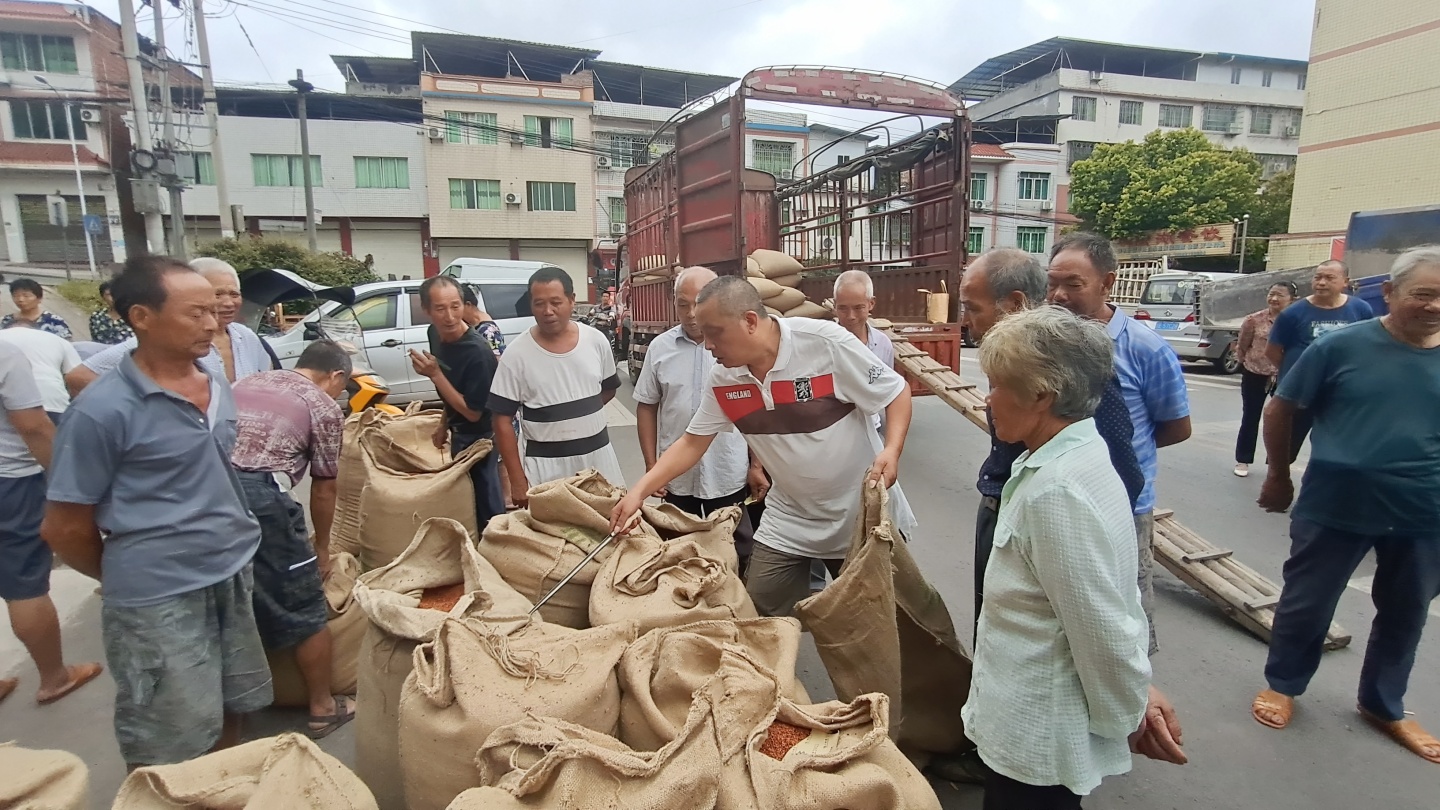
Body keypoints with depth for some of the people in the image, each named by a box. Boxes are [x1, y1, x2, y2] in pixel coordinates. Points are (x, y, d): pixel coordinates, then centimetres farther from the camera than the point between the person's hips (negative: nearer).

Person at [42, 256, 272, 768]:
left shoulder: (217, 388, 3)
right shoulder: (103, 410, -17)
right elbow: (64, 529, -9)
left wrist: (229, 555, 13)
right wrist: (130, 577, 4)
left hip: (234, 579, 6)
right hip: (159, 602, -6)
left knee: (229, 718, 22)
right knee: (171, 760, 11)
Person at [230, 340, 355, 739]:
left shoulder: (246, 382, 24)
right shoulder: (324, 407, 6)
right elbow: (323, 488, 10)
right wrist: (322, 548, 24)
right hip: (258, 496, -7)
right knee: (304, 608, 10)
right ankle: (323, 708, 23)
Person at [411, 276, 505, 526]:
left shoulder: (477, 352, -27)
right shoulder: (441, 340, -2)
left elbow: (473, 412, -24)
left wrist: (434, 374, -27)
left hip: (479, 439, -8)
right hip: (460, 436, 8)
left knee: (488, 512, 3)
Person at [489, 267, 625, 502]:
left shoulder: (596, 341, -3)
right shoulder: (516, 354, -11)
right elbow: (503, 421, -8)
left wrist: (579, 414, 3)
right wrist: (517, 481, -10)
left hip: (598, 457, 3)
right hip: (546, 464, -2)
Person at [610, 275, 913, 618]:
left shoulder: (826, 342, -23)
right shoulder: (722, 379, -9)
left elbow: (897, 391, -13)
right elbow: (692, 442, 1)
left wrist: (892, 450, -29)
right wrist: (639, 491, -8)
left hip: (860, 514, -3)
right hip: (788, 523, 4)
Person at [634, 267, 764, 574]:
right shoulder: (660, 347, -1)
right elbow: (647, 407, 6)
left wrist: (757, 467, -1)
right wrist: (651, 466, 2)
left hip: (729, 476, -2)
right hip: (675, 476, 2)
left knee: (735, 559, 12)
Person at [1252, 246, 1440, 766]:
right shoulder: (1343, 346, -10)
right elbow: (1280, 409, -2)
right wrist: (1279, 476, 3)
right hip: (1335, 506, -3)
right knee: (1306, 602, 10)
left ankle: (1383, 705, 40)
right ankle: (1283, 684, 33)